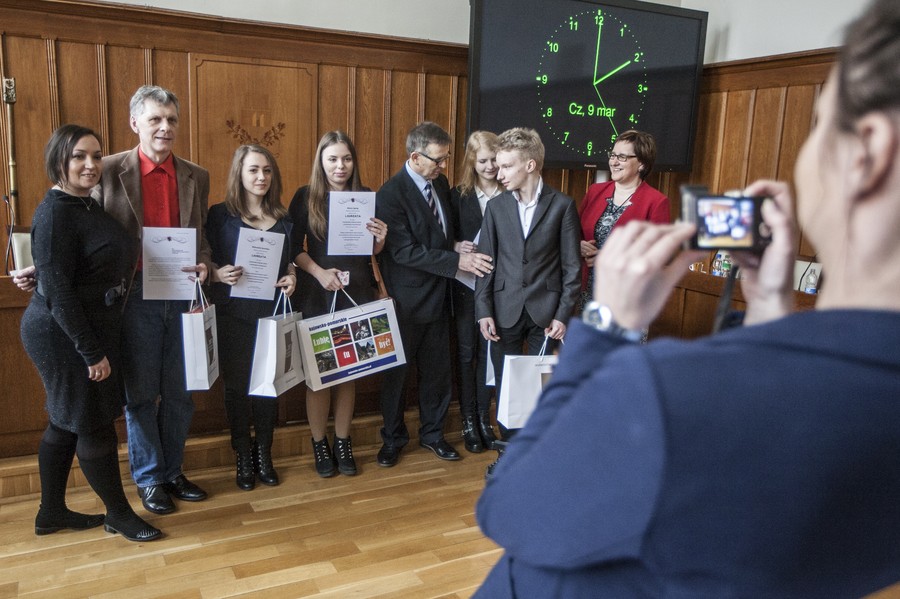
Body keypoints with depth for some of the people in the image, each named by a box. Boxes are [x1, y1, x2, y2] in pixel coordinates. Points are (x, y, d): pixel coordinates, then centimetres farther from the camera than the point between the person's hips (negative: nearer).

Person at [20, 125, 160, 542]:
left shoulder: (87, 206, 8)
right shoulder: (55, 213, -18)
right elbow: (57, 291, -21)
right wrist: (92, 352, -20)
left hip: (88, 330, 9)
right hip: (63, 334, -9)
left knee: (66, 422, 18)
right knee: (94, 424, 3)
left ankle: (52, 512, 33)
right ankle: (119, 514, 19)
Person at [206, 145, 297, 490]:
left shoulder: (283, 218, 9)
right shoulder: (220, 214, -2)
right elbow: (207, 264, -2)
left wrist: (292, 277, -5)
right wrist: (219, 274, -23)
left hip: (273, 311, 3)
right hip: (234, 314, -3)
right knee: (237, 385, 5)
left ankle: (264, 455, 23)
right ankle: (243, 458, 20)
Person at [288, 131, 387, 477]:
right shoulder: (305, 197, -1)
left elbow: (374, 252, 8)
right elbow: (294, 248, -2)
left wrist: (380, 239, -13)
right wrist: (319, 272, -16)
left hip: (358, 294, 2)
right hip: (317, 296, -2)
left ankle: (343, 443, 23)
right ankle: (319, 445, 20)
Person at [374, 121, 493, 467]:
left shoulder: (441, 184, 6)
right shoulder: (391, 194, -17)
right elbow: (404, 251, -23)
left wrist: (460, 247, 0)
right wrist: (457, 261, -24)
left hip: (438, 295, 6)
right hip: (406, 300, -6)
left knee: (437, 369, 15)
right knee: (396, 370, 11)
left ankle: (432, 432, 33)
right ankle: (393, 438, 29)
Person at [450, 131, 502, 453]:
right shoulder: (459, 195, 0)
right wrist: (457, 248, -15)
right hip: (466, 285, 1)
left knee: (489, 352, 8)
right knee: (466, 352, 8)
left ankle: (484, 418, 24)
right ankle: (468, 420, 21)